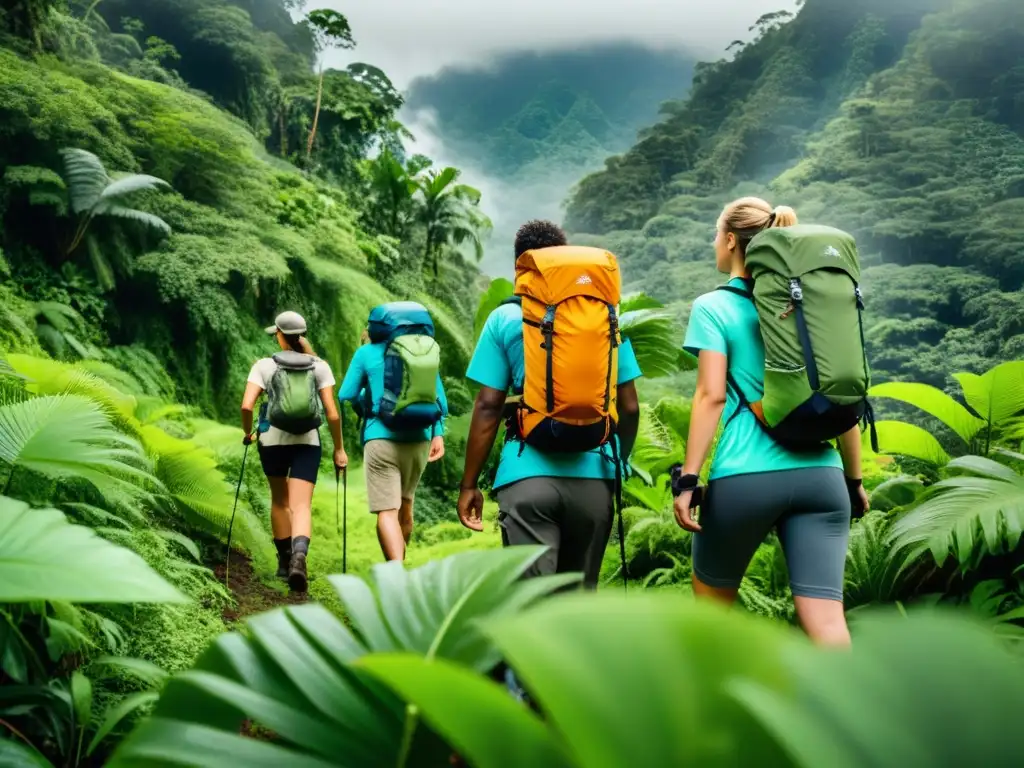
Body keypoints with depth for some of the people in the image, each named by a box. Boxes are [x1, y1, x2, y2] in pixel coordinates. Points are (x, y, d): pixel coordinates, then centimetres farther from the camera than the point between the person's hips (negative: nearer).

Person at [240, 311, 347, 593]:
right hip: (307, 442, -1)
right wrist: (339, 448, 4)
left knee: (279, 501, 21)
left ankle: (284, 560, 30)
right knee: (301, 506, -4)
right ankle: (298, 556, -31)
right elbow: (332, 412, -5)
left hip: (272, 440, 1)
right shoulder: (319, 366, 1)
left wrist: (247, 432, 9)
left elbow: (247, 405, -10)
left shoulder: (264, 365, -1)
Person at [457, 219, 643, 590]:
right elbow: (629, 407, 7)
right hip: (593, 476, 3)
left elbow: (488, 406, -2)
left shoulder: (505, 319, 2)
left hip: (528, 476, -2)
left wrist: (469, 483, 5)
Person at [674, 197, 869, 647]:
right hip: (819, 474, 4)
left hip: (745, 477, -4)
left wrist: (688, 480, -8)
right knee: (826, 618, -2)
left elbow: (711, 396, -10)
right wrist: (854, 479, 23)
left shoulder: (713, 307, 0)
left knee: (712, 601, 19)